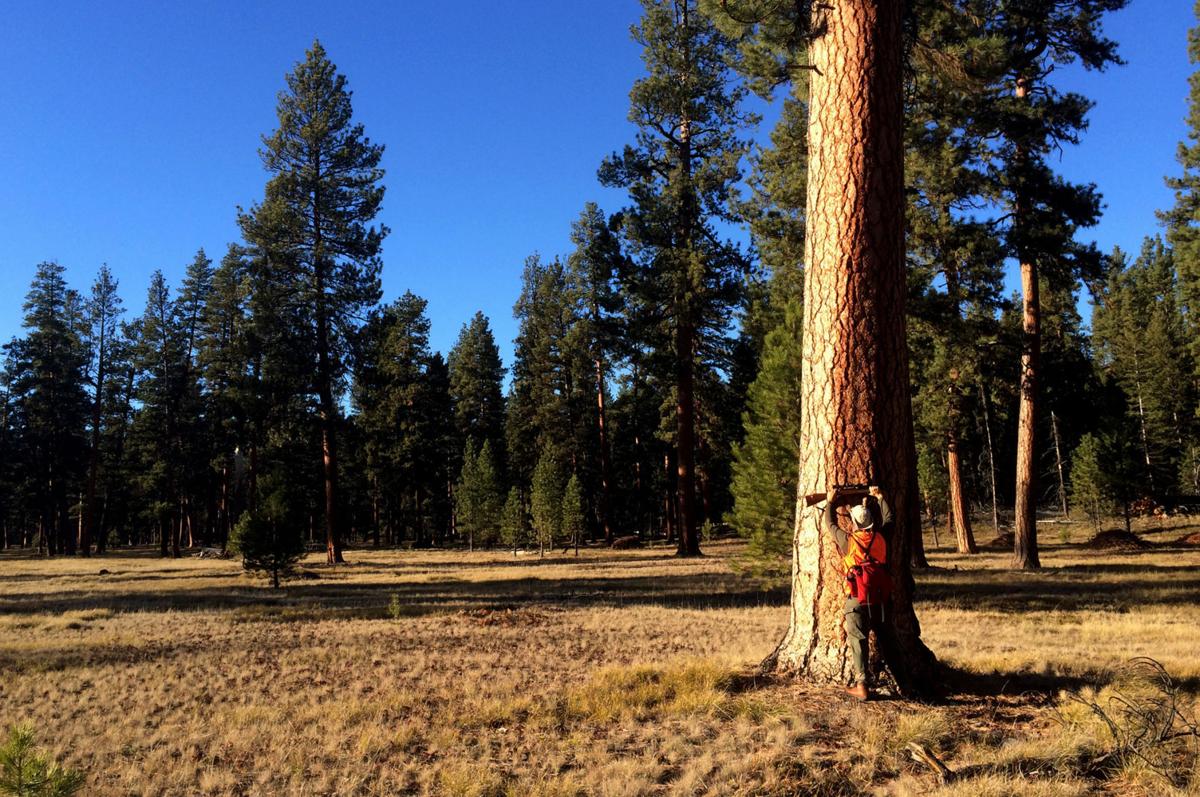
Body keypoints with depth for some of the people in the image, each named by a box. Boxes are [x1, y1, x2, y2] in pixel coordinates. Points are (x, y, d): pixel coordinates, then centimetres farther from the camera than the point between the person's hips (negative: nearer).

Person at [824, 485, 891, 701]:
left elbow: (830, 524, 9)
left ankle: (861, 686, -5)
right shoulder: (880, 538, 2)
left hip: (856, 598, -4)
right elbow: (887, 519, 22)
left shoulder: (849, 541, -8)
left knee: (857, 640, -2)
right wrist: (879, 497, 32)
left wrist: (830, 502, 21)